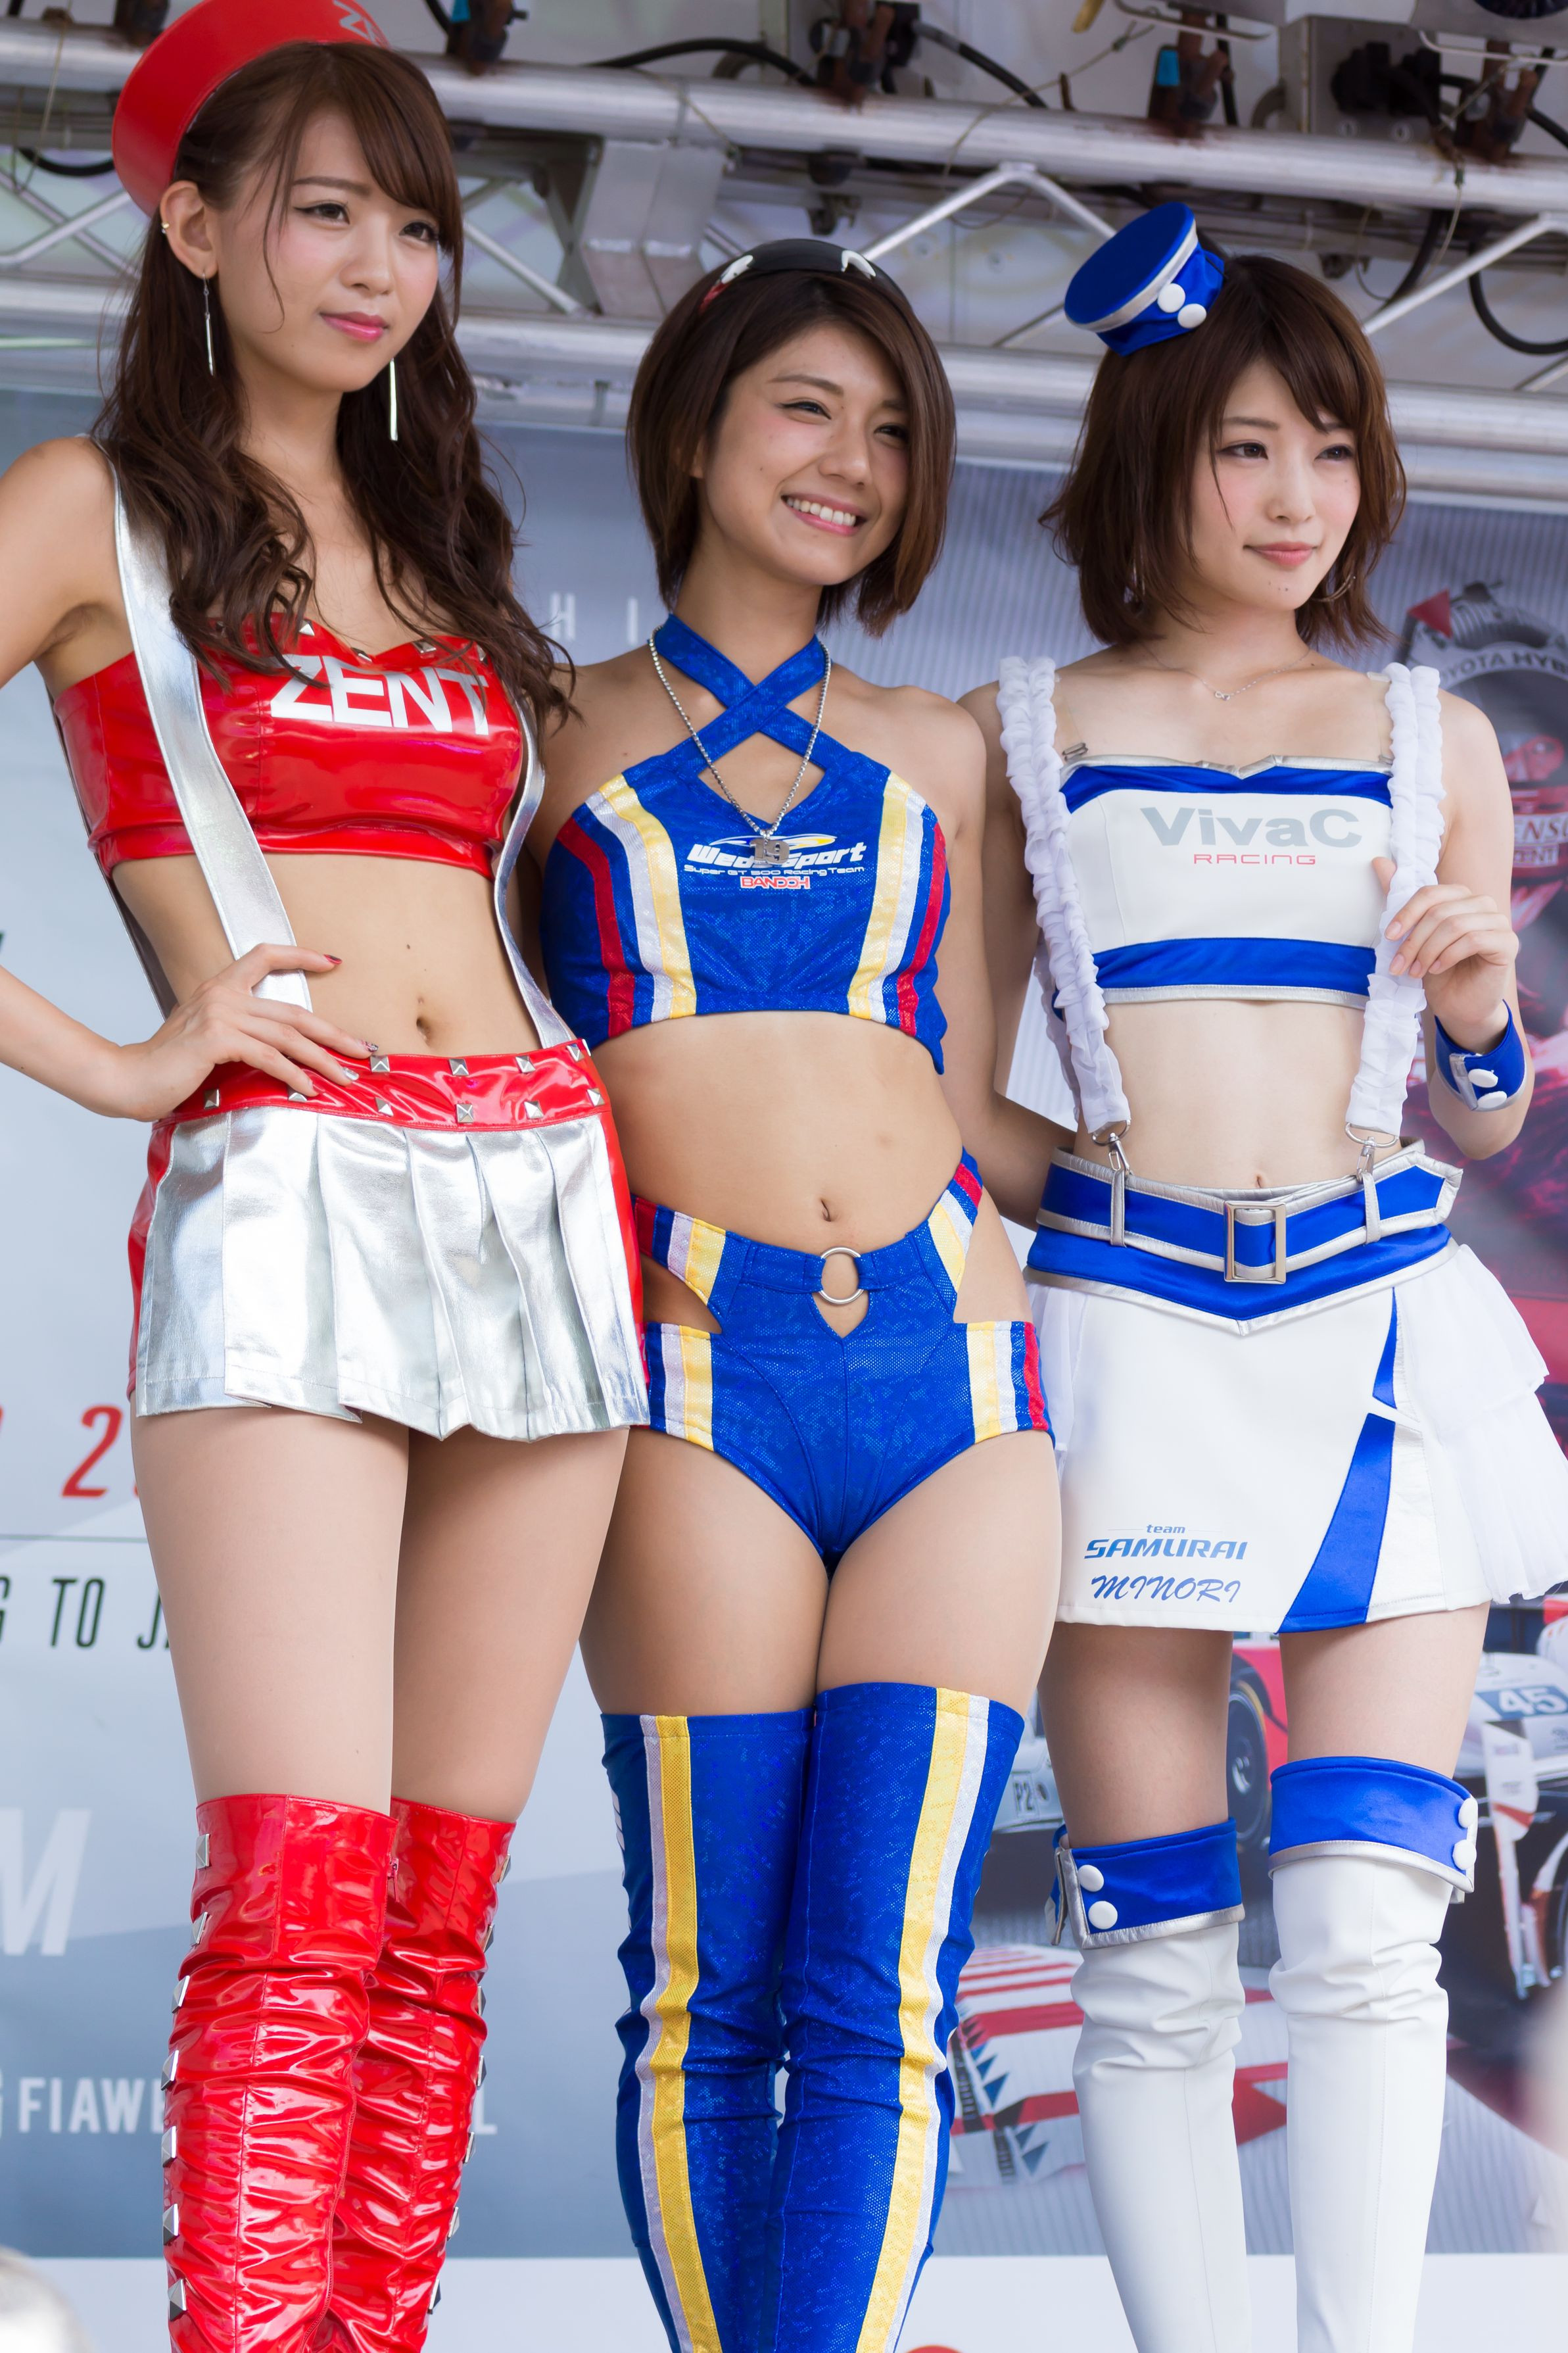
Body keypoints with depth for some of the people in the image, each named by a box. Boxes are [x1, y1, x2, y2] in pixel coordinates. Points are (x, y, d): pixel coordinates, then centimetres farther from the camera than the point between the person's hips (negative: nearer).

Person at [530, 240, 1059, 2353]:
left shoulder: (934, 757, 19)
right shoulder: (563, 740, 12)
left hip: (951, 1349, 3)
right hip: (703, 1364, -3)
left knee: (885, 2002, -4)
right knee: (712, 1995, -3)